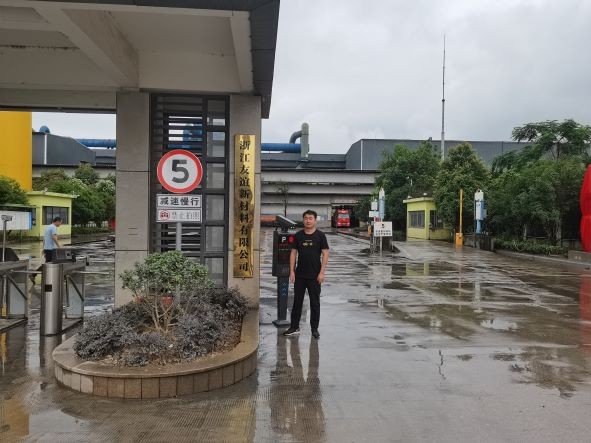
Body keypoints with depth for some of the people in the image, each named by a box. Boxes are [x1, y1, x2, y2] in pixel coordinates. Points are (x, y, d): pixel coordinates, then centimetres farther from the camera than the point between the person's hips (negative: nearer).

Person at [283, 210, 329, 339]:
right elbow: (293, 253, 6)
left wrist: (322, 272, -11)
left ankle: (314, 329, 16)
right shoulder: (298, 235, 5)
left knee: (315, 303, 6)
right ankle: (294, 327, 20)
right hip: (299, 275, 3)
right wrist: (292, 271, 0)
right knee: (297, 301, 9)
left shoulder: (320, 235, -2)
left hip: (314, 276, -3)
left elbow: (325, 254, -5)